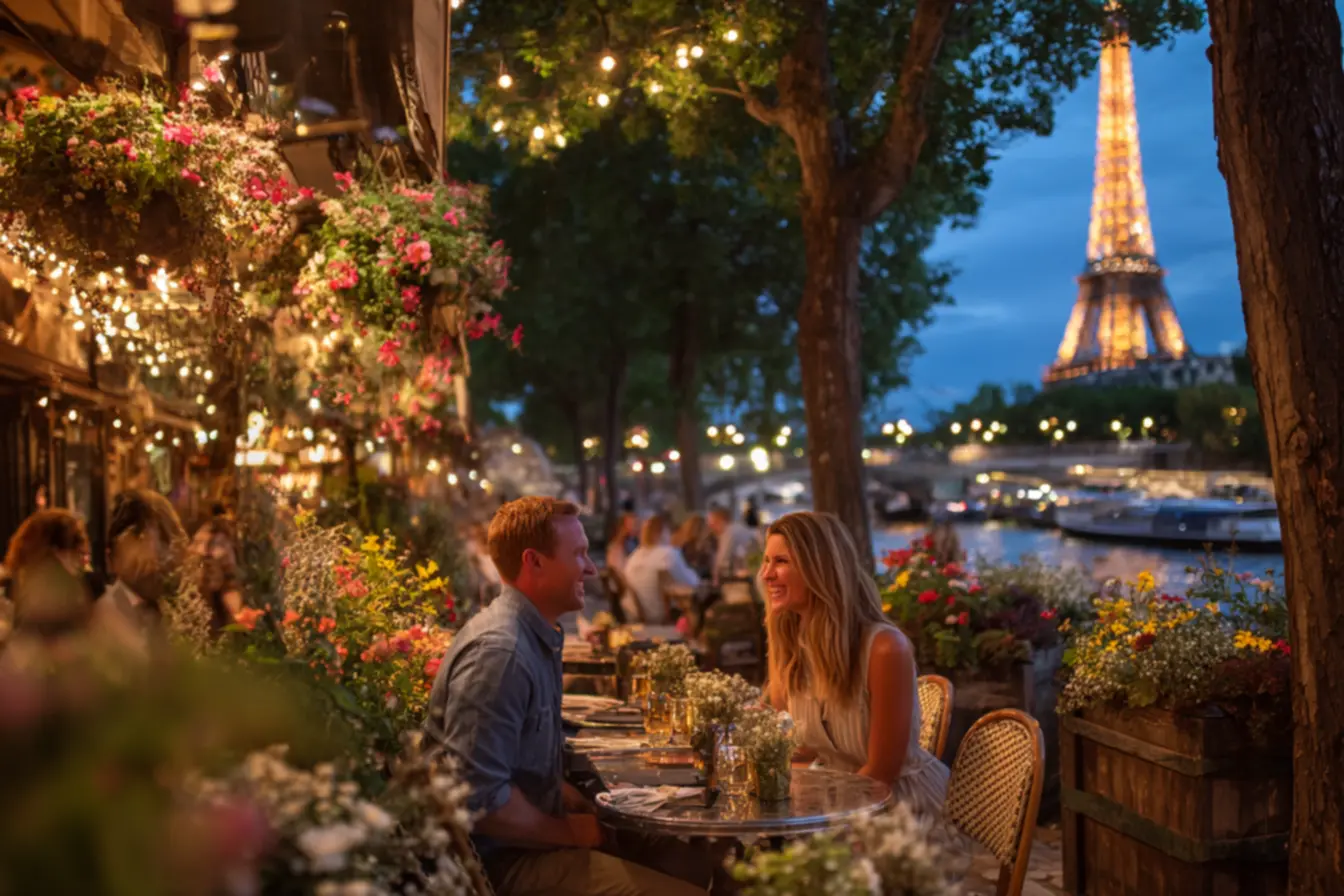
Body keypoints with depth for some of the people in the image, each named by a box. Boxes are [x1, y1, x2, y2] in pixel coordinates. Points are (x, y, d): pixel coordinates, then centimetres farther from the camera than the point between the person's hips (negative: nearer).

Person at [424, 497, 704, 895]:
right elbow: (479, 797, -27)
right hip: (503, 859, -10)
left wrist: (579, 804, 7)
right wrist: (570, 832, -14)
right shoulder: (499, 651, -22)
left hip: (536, 834, 10)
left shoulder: (538, 637, 12)